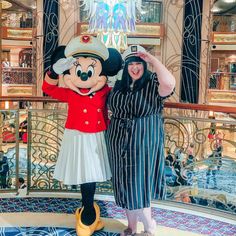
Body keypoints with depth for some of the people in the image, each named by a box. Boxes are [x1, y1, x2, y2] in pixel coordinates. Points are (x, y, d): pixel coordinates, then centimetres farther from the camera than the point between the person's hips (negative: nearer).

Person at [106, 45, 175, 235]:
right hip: (120, 143, 6)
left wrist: (152, 59, -24)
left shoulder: (153, 83, -9)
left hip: (143, 143, -5)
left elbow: (169, 84, -32)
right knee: (126, 186, 13)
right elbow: (111, 108, 19)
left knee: (138, 186, -2)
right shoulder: (119, 85, 8)